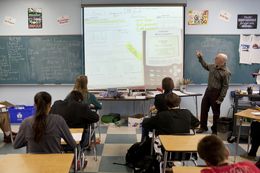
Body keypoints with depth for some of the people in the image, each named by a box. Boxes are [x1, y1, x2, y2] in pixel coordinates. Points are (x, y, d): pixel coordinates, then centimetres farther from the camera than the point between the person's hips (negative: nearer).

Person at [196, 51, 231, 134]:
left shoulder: (226, 72, -19)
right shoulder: (213, 66, 4)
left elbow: (225, 87, -18)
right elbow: (206, 66, 27)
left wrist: (220, 99, -19)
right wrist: (200, 58, 18)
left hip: (216, 93, -7)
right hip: (208, 90, 7)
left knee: (216, 112, 7)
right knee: (204, 109, 13)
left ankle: (215, 130, 22)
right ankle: (203, 127, 29)